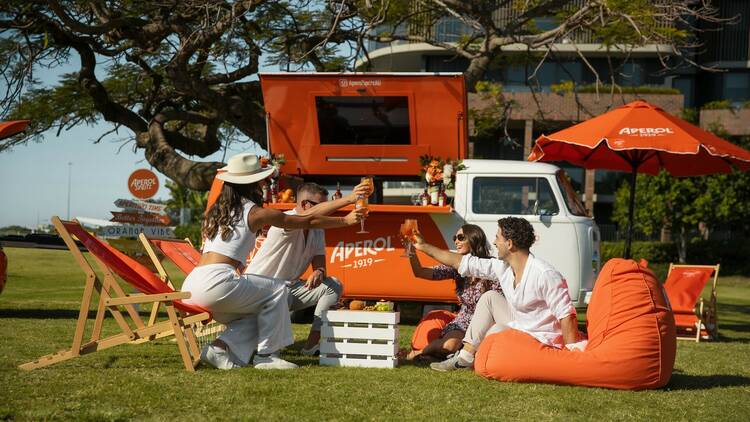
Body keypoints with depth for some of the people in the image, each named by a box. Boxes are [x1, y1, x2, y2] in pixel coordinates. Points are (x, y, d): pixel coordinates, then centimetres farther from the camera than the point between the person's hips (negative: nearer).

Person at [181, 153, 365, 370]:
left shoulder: (217, 210, 21)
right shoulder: (255, 212, 1)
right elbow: (309, 222, 10)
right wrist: (346, 220, 20)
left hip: (190, 287, 8)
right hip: (217, 281, -8)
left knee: (254, 317, 23)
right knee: (276, 289, 12)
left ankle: (220, 348, 1)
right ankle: (266, 356, 10)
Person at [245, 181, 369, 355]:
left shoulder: (317, 231, 5)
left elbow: (319, 264, 1)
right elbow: (311, 215, -41)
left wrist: (318, 273, -26)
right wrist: (349, 199, -50)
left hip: (289, 288, 8)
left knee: (333, 286, -9)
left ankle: (312, 345, -14)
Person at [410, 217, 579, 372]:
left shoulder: (545, 275, -24)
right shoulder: (502, 267, 1)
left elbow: (566, 315, -25)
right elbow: (460, 262, 9)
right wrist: (424, 247, 12)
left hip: (543, 342, -8)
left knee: (496, 331, -26)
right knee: (490, 297, 6)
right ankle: (465, 357, 3)